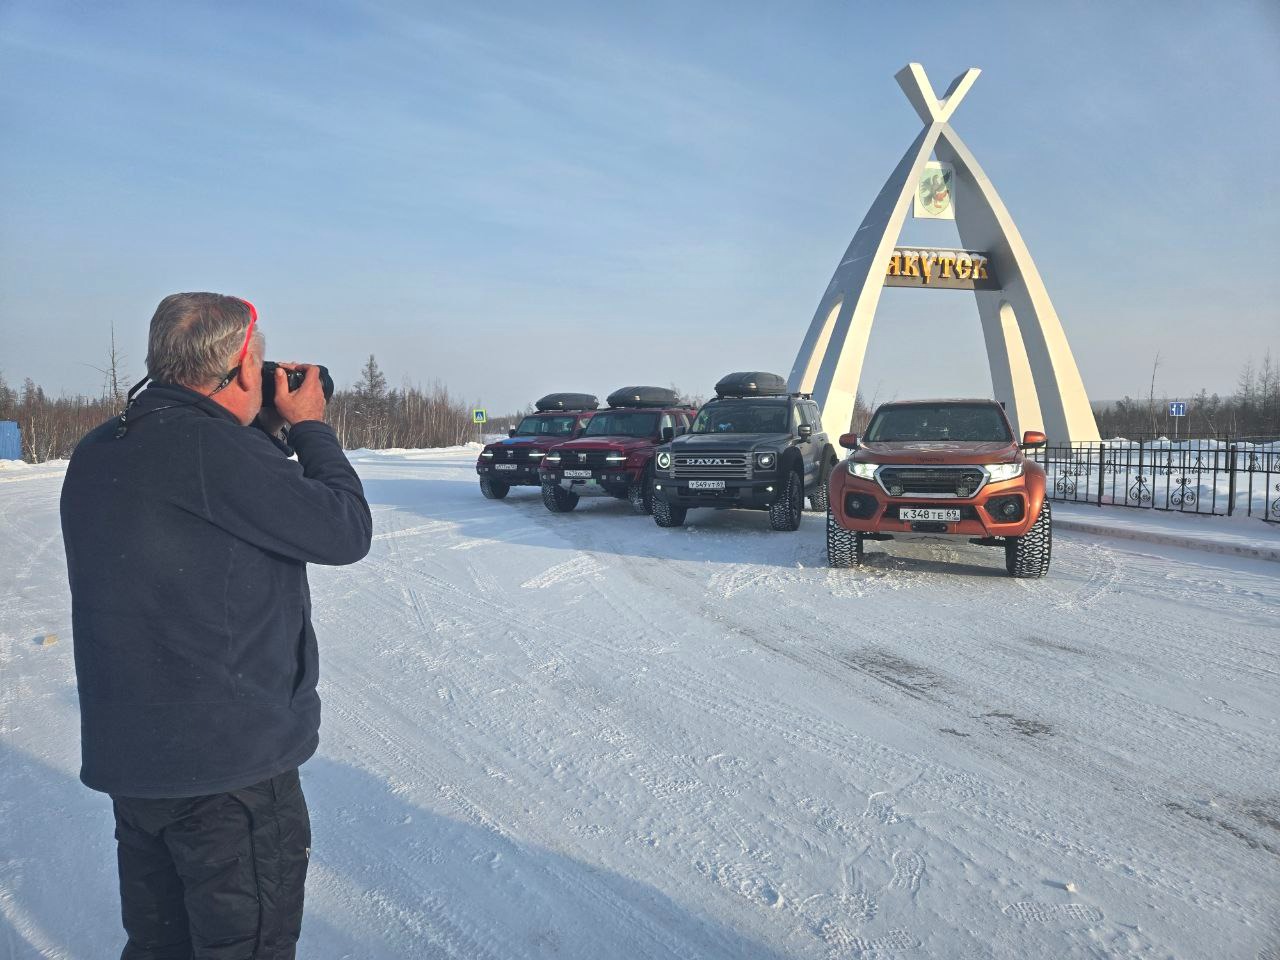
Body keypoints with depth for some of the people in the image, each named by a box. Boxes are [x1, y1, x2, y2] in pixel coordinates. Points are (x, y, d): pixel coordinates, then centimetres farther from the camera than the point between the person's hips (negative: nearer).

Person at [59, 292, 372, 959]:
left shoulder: (96, 453, 6)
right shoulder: (210, 447, -22)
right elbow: (345, 531, -15)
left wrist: (269, 437, 11)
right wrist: (309, 427, -2)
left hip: (126, 755, 9)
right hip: (229, 760, -8)